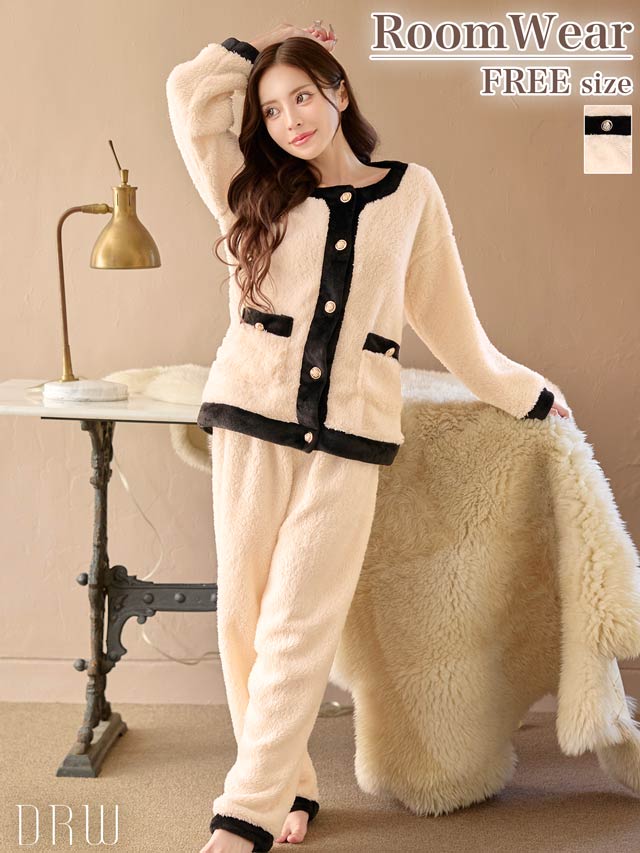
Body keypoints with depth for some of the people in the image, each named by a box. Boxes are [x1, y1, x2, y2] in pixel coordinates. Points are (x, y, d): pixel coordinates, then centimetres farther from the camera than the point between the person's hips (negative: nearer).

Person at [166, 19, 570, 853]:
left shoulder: (412, 191, 11)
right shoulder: (256, 192, 14)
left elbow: (446, 310, 18)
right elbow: (192, 90, 12)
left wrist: (520, 389, 24)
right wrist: (265, 51, 21)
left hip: (350, 433, -2)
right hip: (251, 415, 2)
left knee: (298, 629, -6)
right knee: (243, 613, 1)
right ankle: (292, 786, 15)